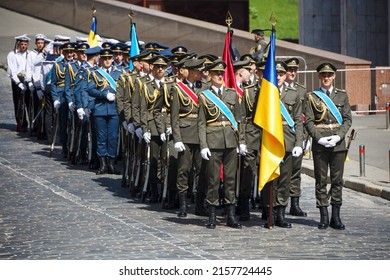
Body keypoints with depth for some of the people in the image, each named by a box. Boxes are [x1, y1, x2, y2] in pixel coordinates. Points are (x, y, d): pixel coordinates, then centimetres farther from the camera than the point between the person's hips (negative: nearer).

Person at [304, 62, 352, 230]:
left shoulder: (342, 95, 10)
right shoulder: (311, 97, 6)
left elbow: (348, 119, 6)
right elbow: (308, 121, 1)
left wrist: (338, 136, -9)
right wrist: (319, 138, -12)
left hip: (338, 143, 1)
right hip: (319, 145, -1)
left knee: (337, 180, 2)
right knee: (321, 180, 0)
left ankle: (335, 216, 7)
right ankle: (324, 216, 4)